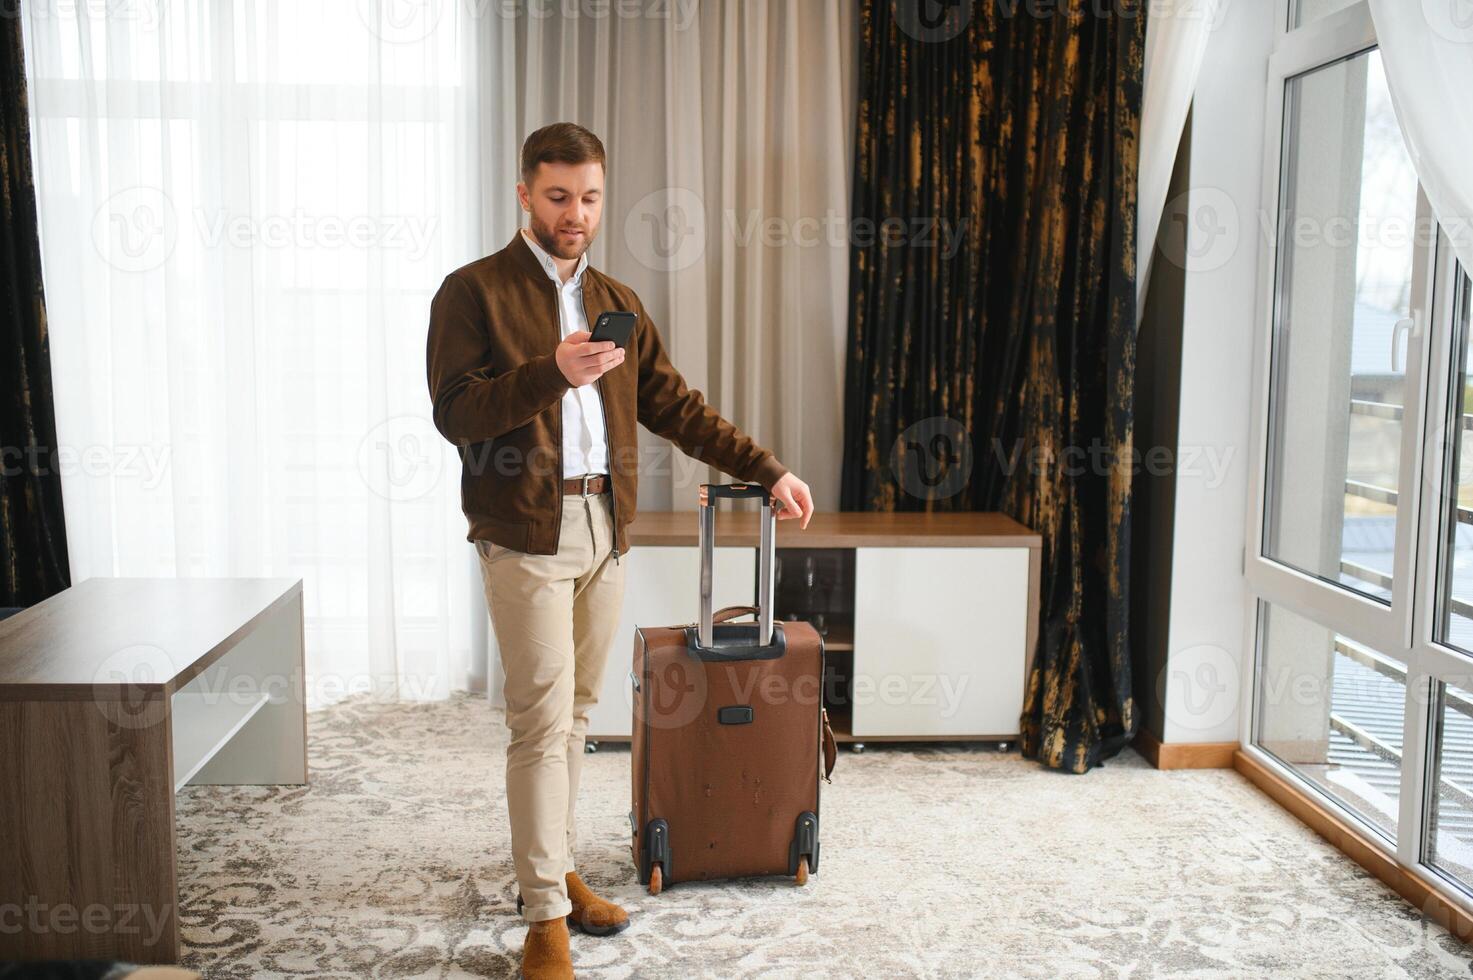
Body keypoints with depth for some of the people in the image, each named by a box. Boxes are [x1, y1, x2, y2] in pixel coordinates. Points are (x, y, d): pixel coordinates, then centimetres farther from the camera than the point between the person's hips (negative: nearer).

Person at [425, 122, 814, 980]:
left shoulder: (618, 302, 15)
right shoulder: (474, 291, -2)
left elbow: (676, 407, 15)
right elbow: (456, 411, -11)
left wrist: (768, 470, 10)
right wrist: (551, 372, -25)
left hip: (606, 528, 5)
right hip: (526, 533, -5)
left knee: (576, 712, 12)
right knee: (543, 719, -5)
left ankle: (557, 867, 28)